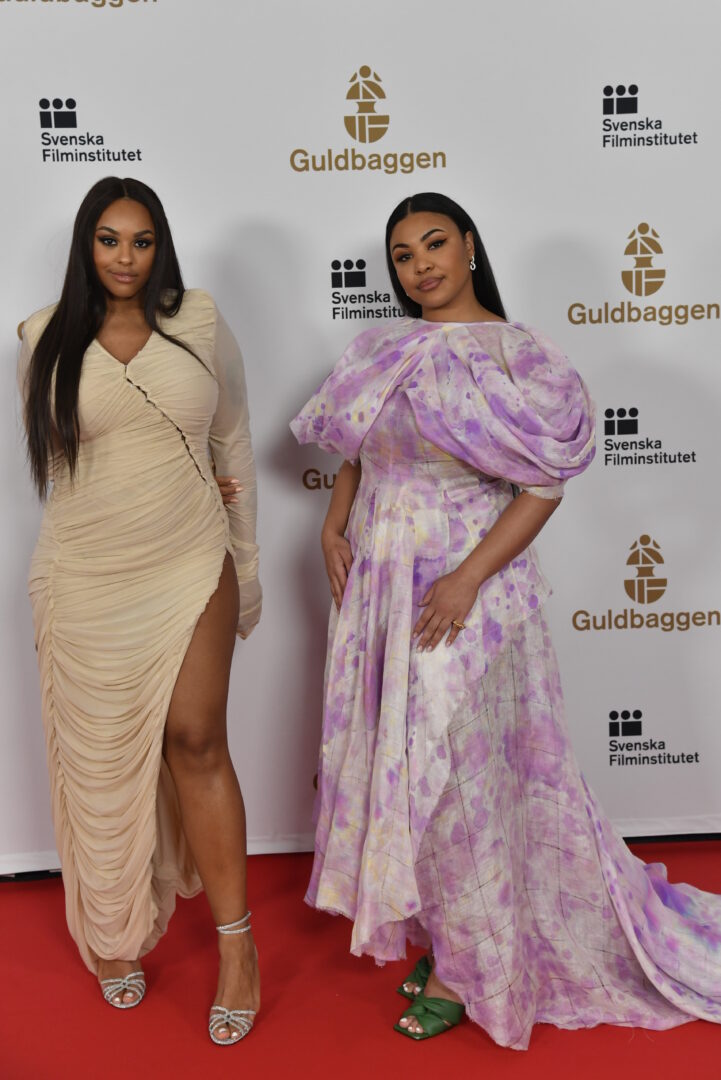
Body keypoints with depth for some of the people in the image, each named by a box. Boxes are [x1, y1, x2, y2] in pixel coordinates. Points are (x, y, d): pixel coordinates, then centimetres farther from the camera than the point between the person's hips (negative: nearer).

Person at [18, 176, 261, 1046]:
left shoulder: (199, 322, 1)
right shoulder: (47, 339, 1)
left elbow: (233, 440, 9)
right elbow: (55, 452, 11)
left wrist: (246, 564, 9)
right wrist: (168, 481, 2)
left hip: (190, 565, 0)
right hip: (88, 575, 1)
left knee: (195, 740, -2)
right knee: (103, 758, 9)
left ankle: (236, 944, 12)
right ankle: (115, 937, 30)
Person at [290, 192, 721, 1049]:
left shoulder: (512, 352, -8)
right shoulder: (383, 350, 9)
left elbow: (545, 483, -12)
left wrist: (470, 578, -21)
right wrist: (333, 524, 1)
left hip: (462, 588, -6)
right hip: (375, 582, 6)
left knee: (454, 770, 2)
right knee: (392, 760, 13)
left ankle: (466, 965, 24)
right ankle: (434, 928, 35)